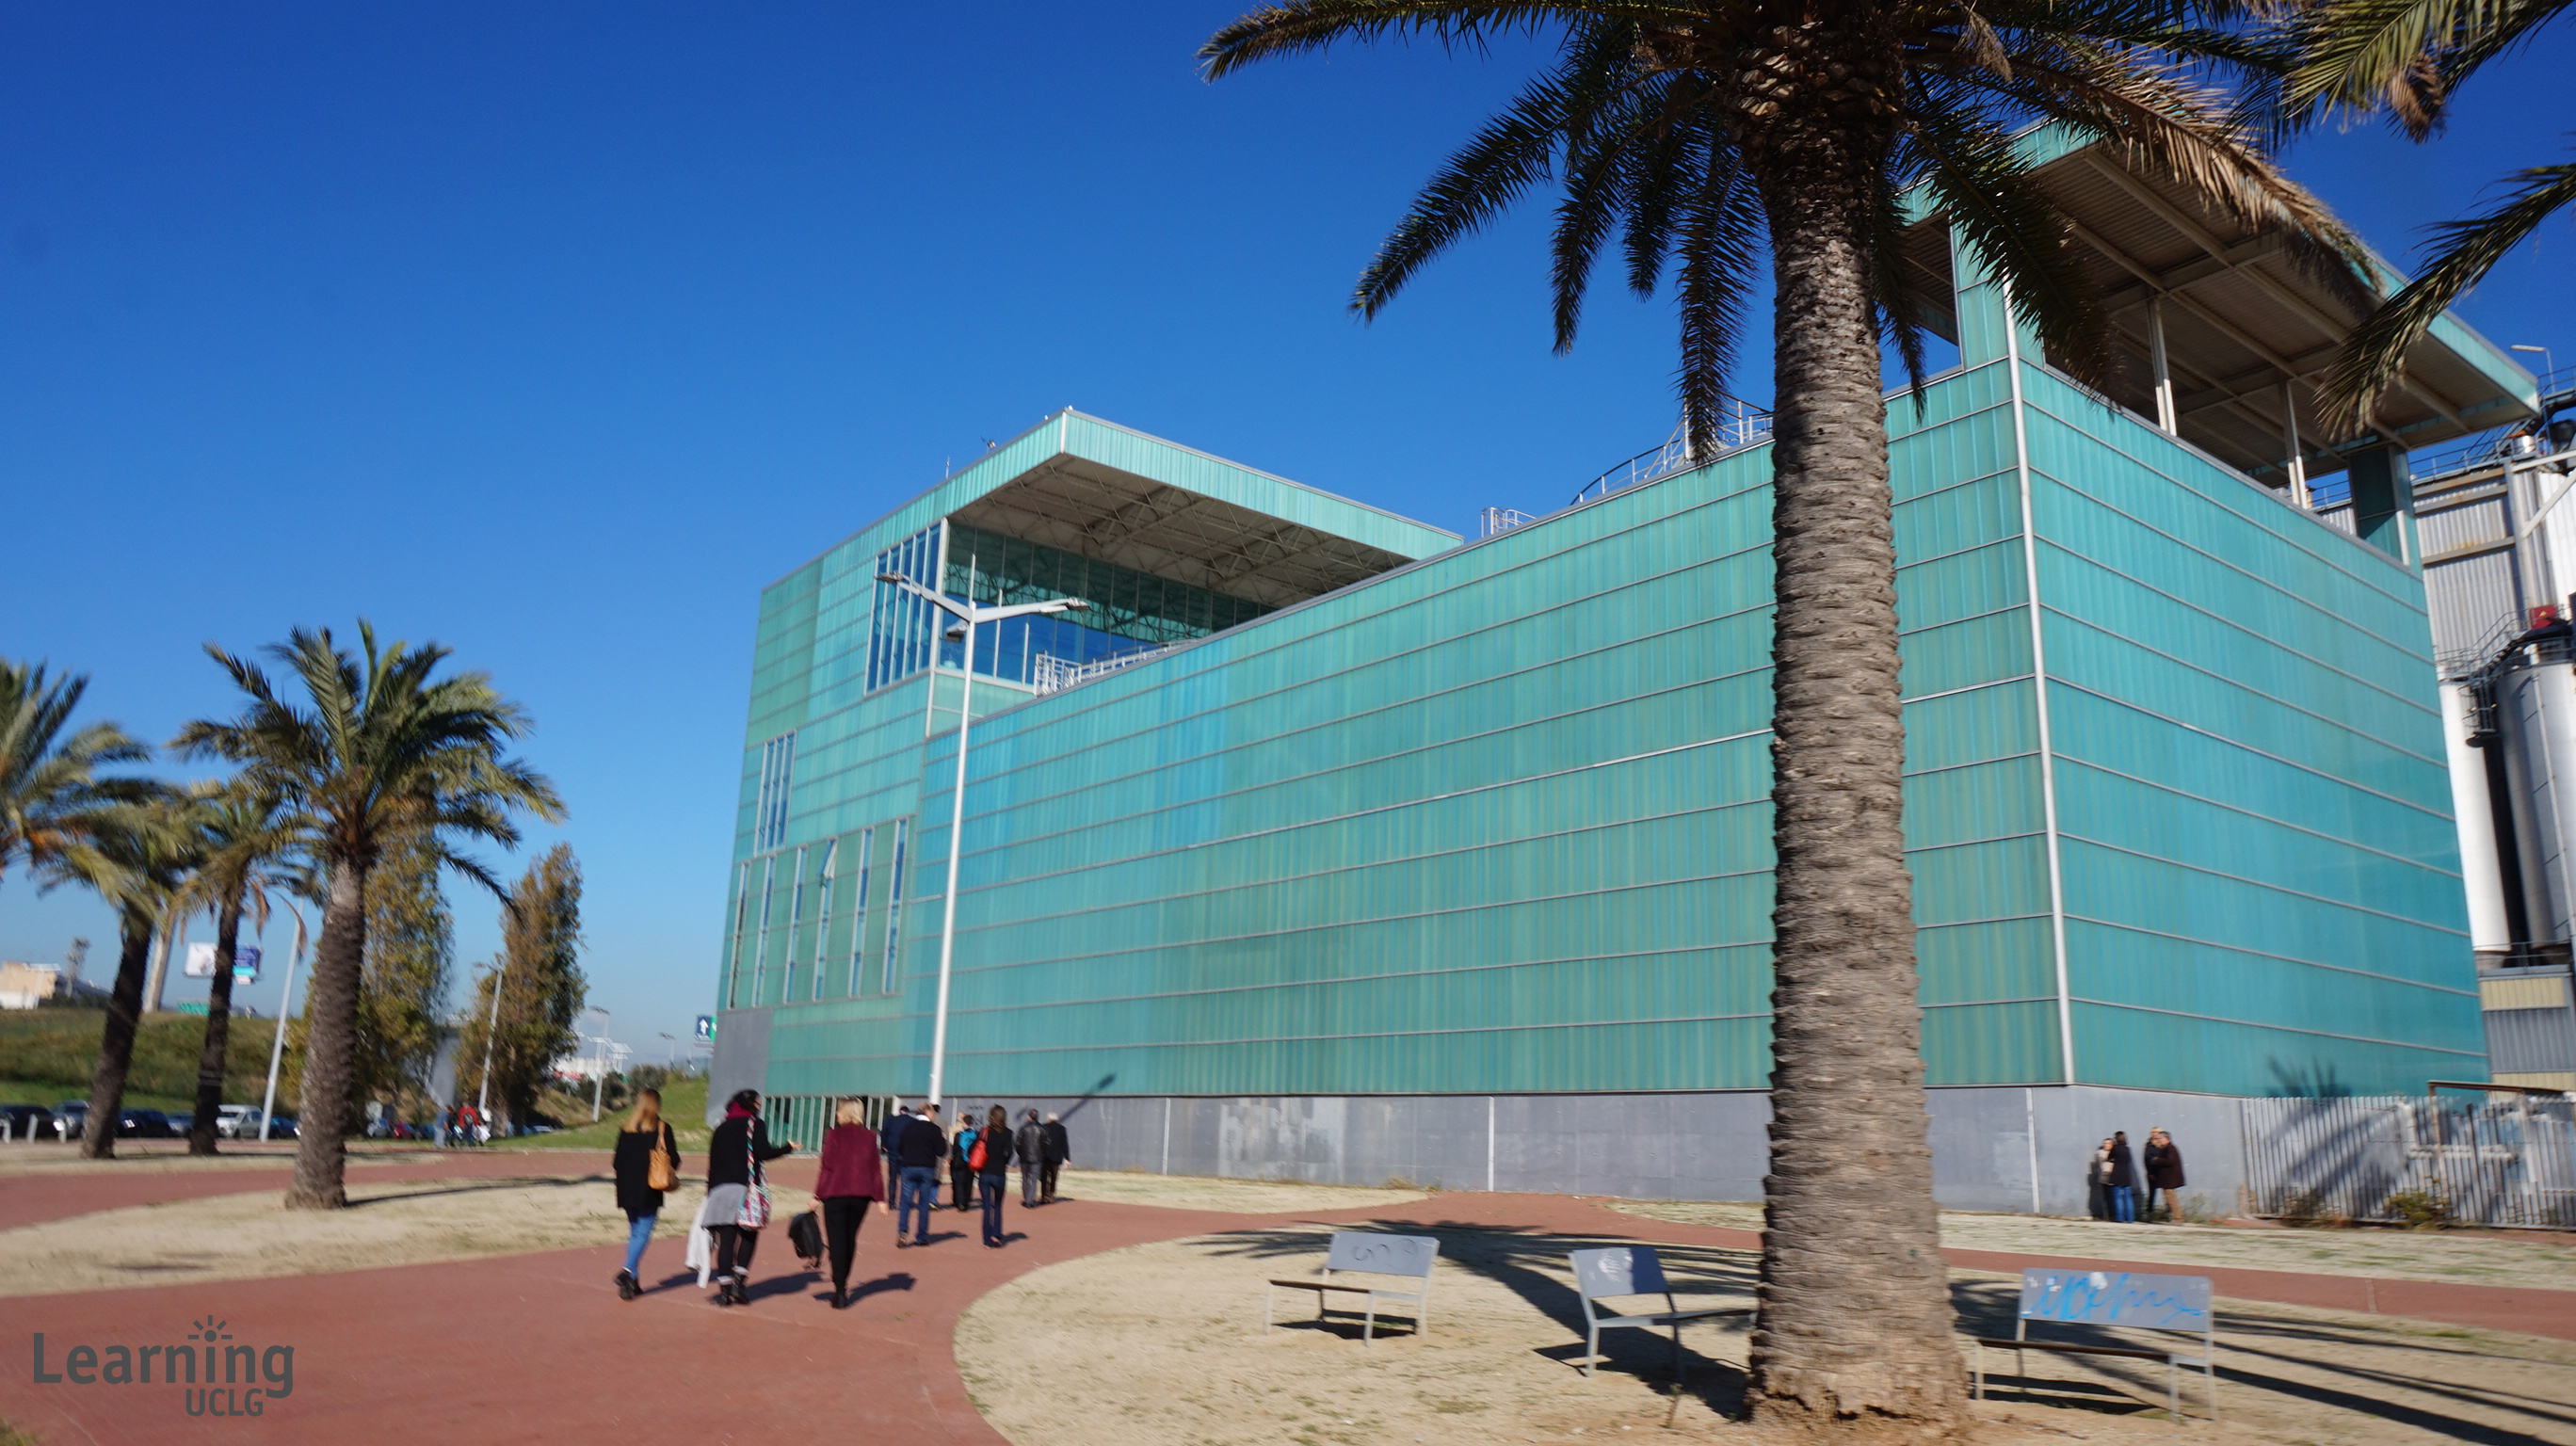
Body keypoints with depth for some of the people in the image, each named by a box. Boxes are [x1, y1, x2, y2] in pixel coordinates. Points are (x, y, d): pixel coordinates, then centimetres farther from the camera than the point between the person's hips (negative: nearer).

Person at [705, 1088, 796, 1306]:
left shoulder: (721, 1129, 16)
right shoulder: (755, 1124, 1)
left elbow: (712, 1161, 14)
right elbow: (764, 1153, -11)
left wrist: (711, 1192, 17)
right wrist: (787, 1147, 4)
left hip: (720, 1189, 4)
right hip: (746, 1188, -4)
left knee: (725, 1239, 3)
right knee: (749, 1234, 9)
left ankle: (724, 1287, 0)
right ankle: (740, 1277, -5)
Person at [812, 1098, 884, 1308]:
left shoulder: (834, 1135, -6)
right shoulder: (870, 1136, 4)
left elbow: (827, 1166, -8)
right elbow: (875, 1168, 4)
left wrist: (817, 1196, -2)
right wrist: (880, 1198, 7)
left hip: (835, 1194, -4)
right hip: (861, 1196, 4)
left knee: (837, 1241, -1)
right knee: (850, 1240, 17)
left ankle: (840, 1291, -7)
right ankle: (843, 1285, 26)